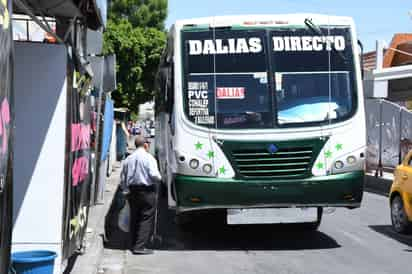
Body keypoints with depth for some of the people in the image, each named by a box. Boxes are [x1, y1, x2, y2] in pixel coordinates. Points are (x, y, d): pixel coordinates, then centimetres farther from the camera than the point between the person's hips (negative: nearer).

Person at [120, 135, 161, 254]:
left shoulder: (128, 159, 9)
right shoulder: (148, 158, -10)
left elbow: (122, 179, 12)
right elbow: (154, 175, -19)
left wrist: (126, 191, 20)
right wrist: (159, 178, 2)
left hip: (132, 191, 6)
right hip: (147, 191, -6)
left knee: (134, 218, 14)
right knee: (146, 219, -4)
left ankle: (134, 244, 20)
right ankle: (140, 246, -10)